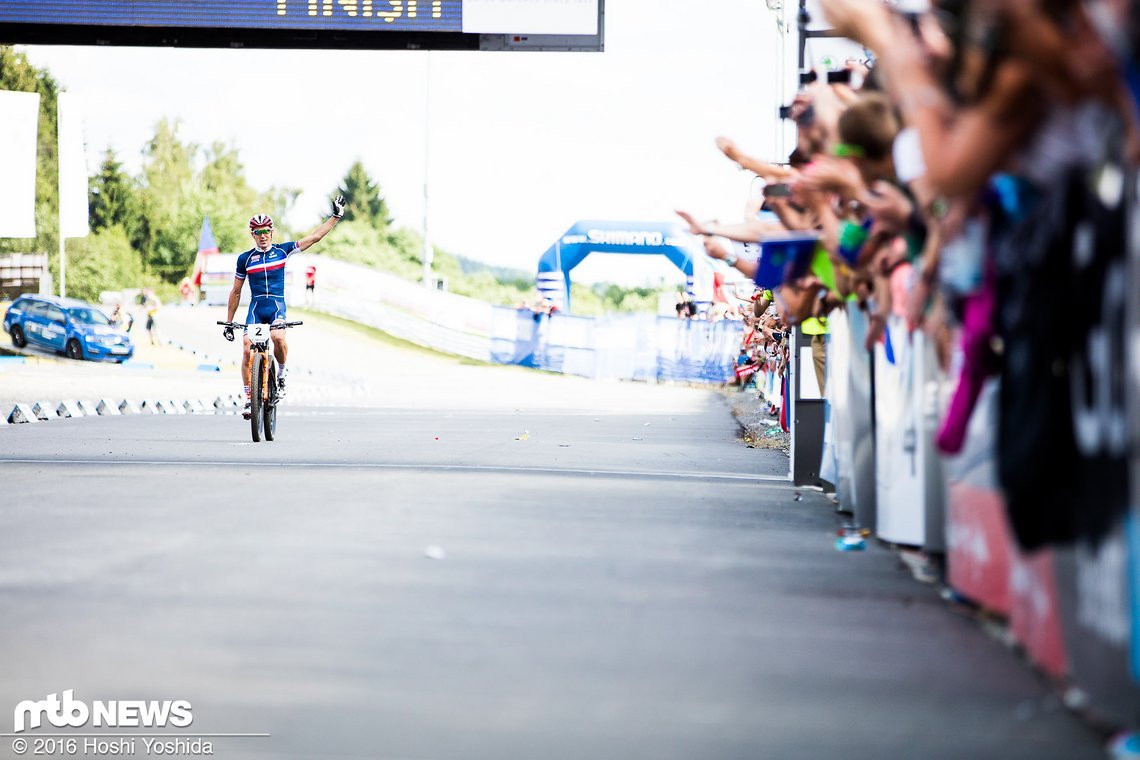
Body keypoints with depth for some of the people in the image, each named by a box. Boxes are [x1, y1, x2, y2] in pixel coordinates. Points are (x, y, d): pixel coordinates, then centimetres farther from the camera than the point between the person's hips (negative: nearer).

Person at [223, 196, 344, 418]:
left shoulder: (282, 251, 5)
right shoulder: (245, 259, 5)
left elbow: (315, 237, 6)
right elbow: (236, 292, 13)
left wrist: (336, 215, 4)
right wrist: (229, 322, 11)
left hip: (277, 307, -1)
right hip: (256, 308, 1)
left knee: (278, 337, -32)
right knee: (247, 350, -16)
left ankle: (281, 375, -4)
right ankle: (249, 399, -7)